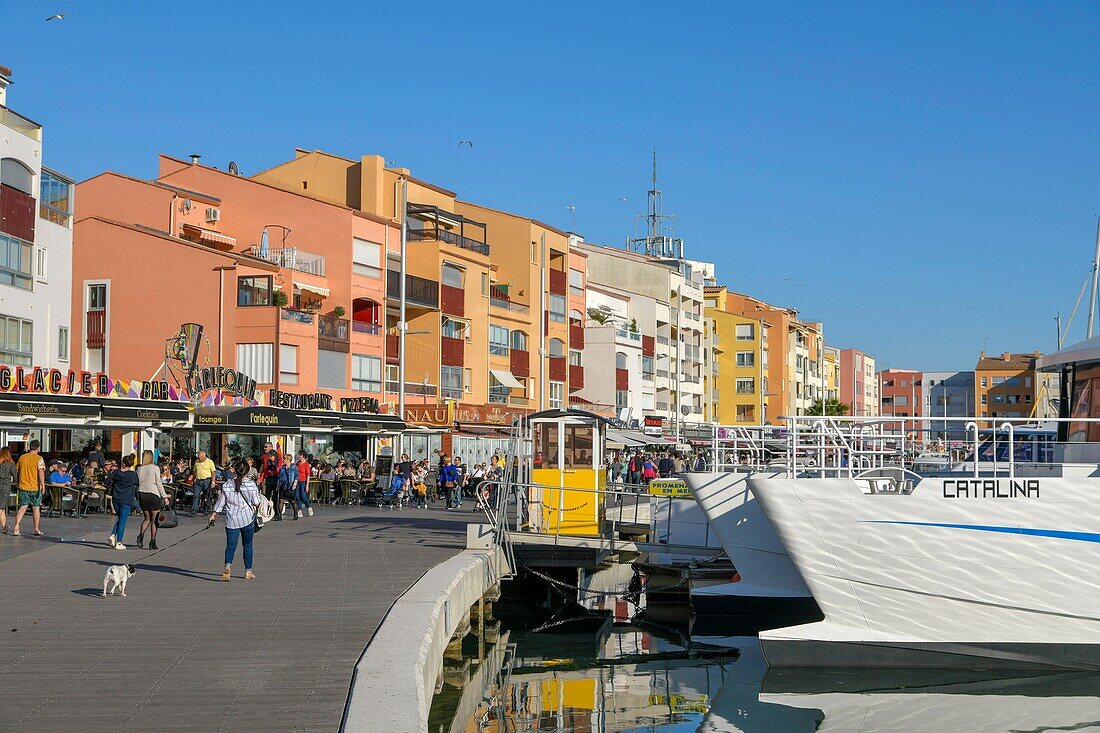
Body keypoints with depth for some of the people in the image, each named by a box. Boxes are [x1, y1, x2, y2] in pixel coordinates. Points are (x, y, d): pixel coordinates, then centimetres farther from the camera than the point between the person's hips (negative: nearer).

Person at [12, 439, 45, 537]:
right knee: (36, 508, 8)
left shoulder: (22, 457, 6)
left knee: (22, 507, 6)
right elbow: (41, 472, -20)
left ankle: (16, 526, -12)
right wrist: (43, 484, -22)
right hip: (35, 487, -3)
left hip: (23, 486, 3)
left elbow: (17, 470, 16)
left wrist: (18, 481, 30)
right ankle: (37, 530, 13)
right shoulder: (38, 459, -8)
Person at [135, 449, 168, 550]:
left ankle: (141, 536, -6)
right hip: (153, 494, -4)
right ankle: (152, 542, 3)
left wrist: (138, 498, 12)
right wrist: (165, 496, -1)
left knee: (147, 518, 16)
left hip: (142, 494, 4)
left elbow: (137, 484, 5)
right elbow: (159, 484, -7)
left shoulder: (139, 469, 5)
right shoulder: (155, 468, -6)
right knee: (154, 520, 5)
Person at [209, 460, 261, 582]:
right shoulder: (251, 484, -8)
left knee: (231, 545, 0)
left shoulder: (227, 486, -1)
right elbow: (256, 503, -5)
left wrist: (213, 515, 16)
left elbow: (220, 502, 4)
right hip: (248, 519, -1)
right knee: (247, 545, 13)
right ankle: (248, 572, 17)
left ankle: (228, 566, -26)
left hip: (232, 520, 1)